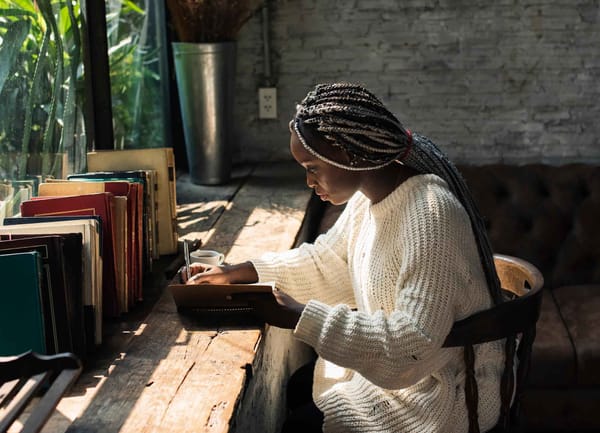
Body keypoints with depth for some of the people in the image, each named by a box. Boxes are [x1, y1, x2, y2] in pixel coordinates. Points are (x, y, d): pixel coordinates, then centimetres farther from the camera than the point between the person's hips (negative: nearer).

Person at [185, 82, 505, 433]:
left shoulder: (430, 216, -31)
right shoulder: (370, 194, -2)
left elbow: (410, 347, -34)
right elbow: (327, 262, 11)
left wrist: (303, 318, -34)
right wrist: (239, 272, 2)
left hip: (439, 393, -8)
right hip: (398, 361, 8)